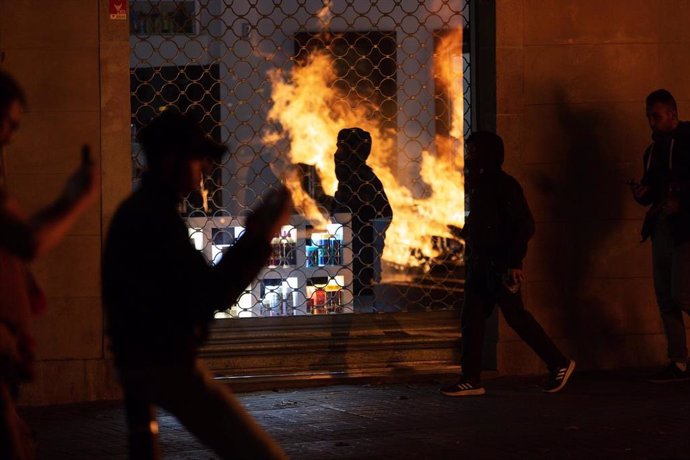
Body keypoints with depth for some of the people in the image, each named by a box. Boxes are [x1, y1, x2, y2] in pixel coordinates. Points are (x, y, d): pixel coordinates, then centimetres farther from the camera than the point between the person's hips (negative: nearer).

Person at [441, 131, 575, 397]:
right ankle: (471, 380, 5)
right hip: (480, 263, 9)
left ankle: (559, 363, 8)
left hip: (500, 265, -9)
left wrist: (515, 262, -22)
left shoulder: (504, 185, -13)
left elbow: (525, 225, -18)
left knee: (515, 316, -4)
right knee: (471, 318, 4)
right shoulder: (477, 185, 14)